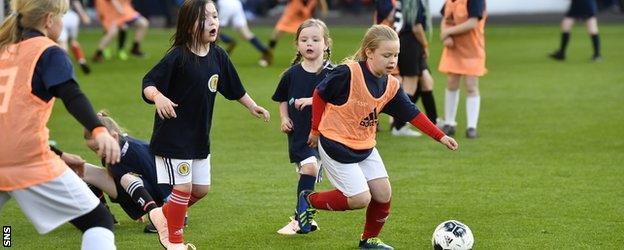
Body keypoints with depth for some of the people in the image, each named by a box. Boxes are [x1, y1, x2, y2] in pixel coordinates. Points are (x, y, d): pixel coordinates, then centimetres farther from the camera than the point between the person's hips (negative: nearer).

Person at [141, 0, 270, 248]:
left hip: (200, 136, 7)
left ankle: (163, 215, 36)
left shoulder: (218, 56, 1)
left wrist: (252, 106, 22)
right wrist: (158, 97, -38)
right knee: (183, 187, -5)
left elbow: (234, 87, 17)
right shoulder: (177, 57, -19)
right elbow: (148, 84, -19)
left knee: (201, 188, 13)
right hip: (174, 135, -7)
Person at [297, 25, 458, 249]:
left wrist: (441, 137, -1)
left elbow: (412, 114, 4)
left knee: (383, 195, 1)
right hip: (336, 144, -7)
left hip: (365, 146, 7)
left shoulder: (391, 86, -2)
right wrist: (316, 130, -5)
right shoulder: (349, 73, -22)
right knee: (360, 199, -10)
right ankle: (309, 200, 10)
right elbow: (319, 95, -12)